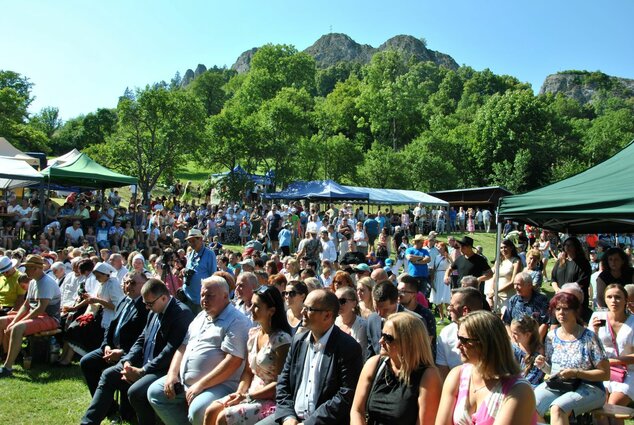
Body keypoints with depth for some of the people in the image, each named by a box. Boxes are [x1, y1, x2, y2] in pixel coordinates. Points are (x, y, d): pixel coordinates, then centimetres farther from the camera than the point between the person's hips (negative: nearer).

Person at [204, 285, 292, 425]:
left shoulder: (281, 339, -17)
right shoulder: (253, 333, 5)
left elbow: (280, 382, -17)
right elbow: (248, 371, 11)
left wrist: (247, 396, -15)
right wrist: (239, 393, -6)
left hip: (270, 400, -7)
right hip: (251, 394, 7)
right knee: (210, 412, -7)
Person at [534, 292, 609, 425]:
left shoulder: (589, 338, -7)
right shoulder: (552, 336, 7)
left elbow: (605, 374, -7)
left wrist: (575, 373, -18)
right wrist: (543, 365, -7)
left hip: (588, 388, -4)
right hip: (556, 386, 4)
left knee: (557, 408, -34)